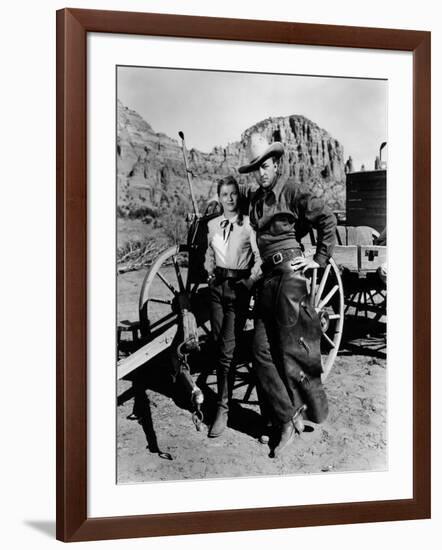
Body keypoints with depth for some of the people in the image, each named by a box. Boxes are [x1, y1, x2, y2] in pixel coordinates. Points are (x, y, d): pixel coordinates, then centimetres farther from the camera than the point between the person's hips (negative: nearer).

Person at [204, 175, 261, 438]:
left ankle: (223, 409, -5)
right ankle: (224, 394, 21)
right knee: (219, 345, 7)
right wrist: (210, 274, 11)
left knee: (227, 349, -9)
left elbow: (259, 257, -5)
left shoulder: (248, 224, -6)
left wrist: (250, 282, -9)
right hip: (217, 285, 5)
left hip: (239, 287, -5)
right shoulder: (212, 225, 10)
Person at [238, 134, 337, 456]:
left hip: (289, 271, -7)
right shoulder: (256, 198, 14)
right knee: (263, 350, 2)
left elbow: (327, 219, -8)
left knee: (292, 348, -3)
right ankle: (287, 421, 9)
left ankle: (315, 407, 19)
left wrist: (320, 259, -8)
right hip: (268, 276, 7)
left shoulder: (291, 193, -5)